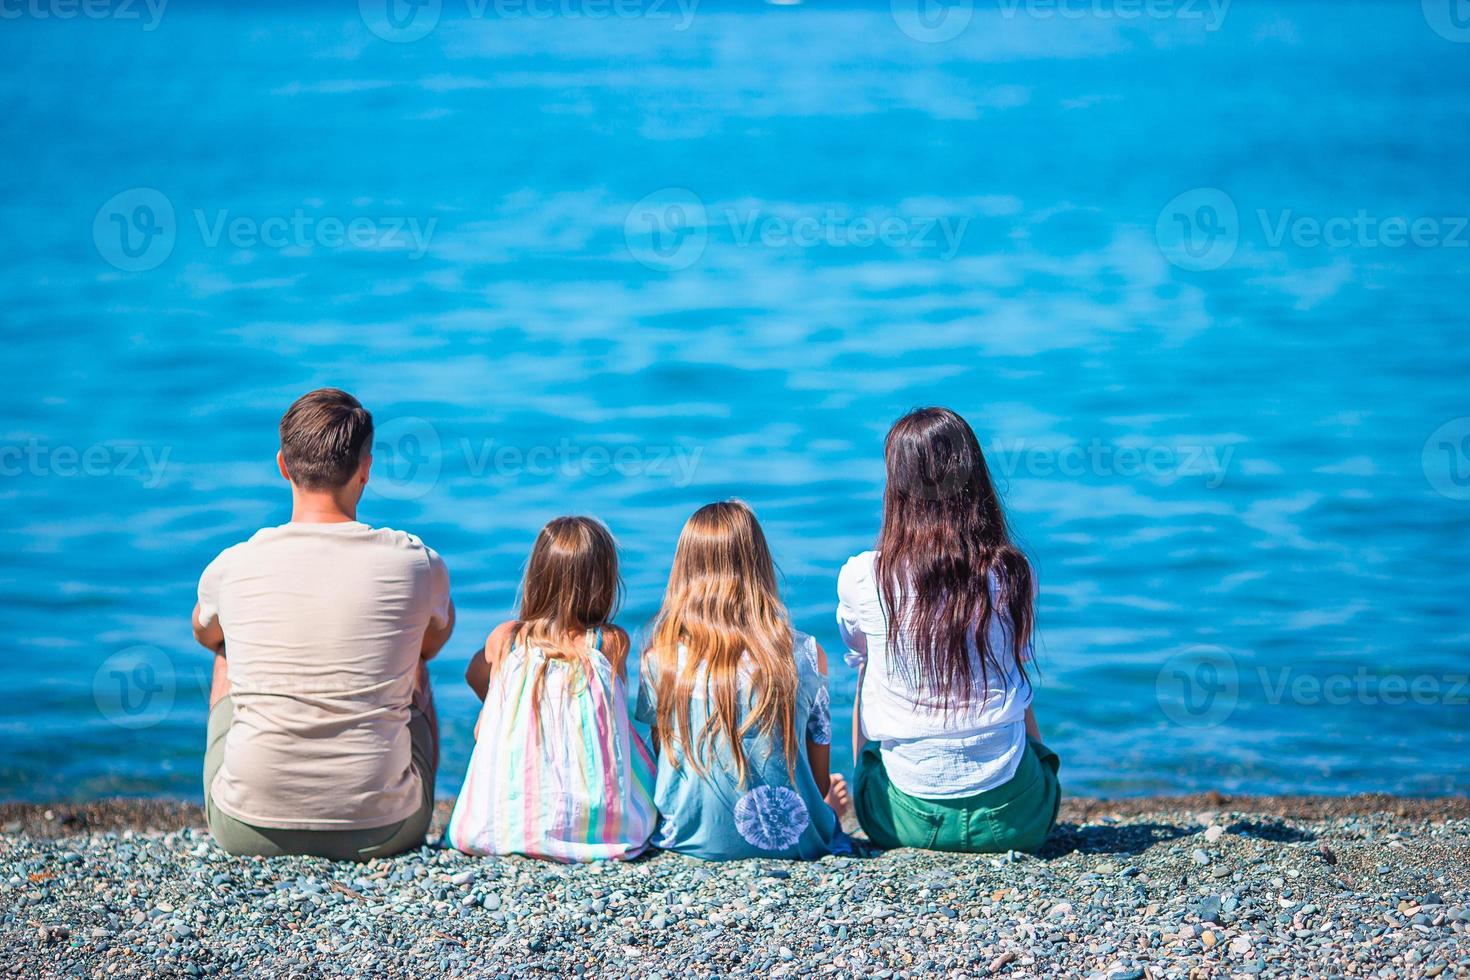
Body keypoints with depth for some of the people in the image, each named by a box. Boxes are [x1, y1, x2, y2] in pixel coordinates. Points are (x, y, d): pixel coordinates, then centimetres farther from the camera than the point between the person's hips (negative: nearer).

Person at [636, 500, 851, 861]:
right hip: (791, 842, -2)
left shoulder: (658, 660, -8)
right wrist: (826, 801, 24)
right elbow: (820, 773, 2)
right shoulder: (806, 655, -10)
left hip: (690, 842, 3)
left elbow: (661, 760, 6)